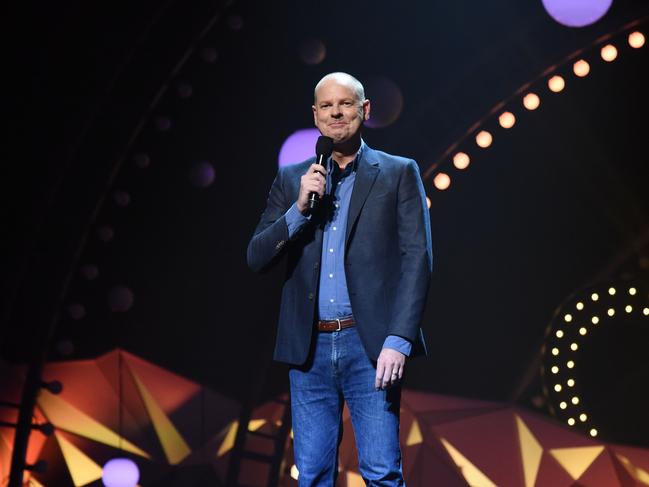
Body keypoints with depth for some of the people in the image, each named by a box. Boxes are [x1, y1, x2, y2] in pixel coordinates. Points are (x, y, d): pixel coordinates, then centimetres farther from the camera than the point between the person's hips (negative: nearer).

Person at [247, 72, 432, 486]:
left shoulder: (399, 173, 5)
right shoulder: (291, 180, 14)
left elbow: (417, 260, -3)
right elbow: (257, 258, 7)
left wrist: (398, 341, -14)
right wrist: (300, 207, -9)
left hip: (370, 344, -3)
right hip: (309, 348, 3)